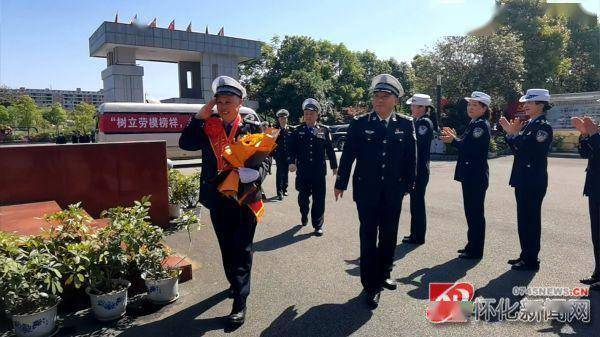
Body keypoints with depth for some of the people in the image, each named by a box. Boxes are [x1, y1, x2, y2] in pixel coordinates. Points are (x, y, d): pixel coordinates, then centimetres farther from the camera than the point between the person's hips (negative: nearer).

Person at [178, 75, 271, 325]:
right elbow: (185, 143, -7)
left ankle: (240, 302, 9)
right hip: (217, 199, 4)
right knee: (226, 247, 18)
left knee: (241, 249, 1)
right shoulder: (208, 128, 5)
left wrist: (256, 173, -28)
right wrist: (199, 117, -9)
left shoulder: (252, 129, -3)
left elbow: (265, 159, -6)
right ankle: (236, 283, 40)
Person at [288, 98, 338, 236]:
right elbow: (292, 148, 1)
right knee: (303, 197, 11)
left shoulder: (324, 130, 3)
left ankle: (318, 225, 16)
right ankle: (304, 215, 40)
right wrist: (291, 162, -16)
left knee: (319, 199, 3)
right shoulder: (298, 131, 3)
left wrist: (334, 166, 10)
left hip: (319, 171, 0)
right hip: (302, 171, 0)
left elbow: (330, 149, 7)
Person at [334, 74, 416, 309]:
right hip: (366, 189, -2)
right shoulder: (360, 124, -3)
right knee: (369, 236, 2)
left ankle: (383, 274, 33)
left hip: (394, 191, 2)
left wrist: (408, 184, 7)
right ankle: (371, 285, 13)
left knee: (389, 236, 13)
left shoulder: (406, 124, 1)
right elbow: (348, 155, -1)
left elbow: (411, 157, 6)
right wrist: (341, 183, 1)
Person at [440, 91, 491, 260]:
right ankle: (472, 245, 27)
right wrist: (454, 138, 2)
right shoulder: (473, 124, 16)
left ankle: (476, 250, 8)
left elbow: (472, 149, -22)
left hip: (477, 176, -10)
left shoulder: (482, 125, -14)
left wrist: (454, 140, -14)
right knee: (471, 211, 16)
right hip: (469, 175, 10)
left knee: (475, 212, -2)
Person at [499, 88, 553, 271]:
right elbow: (517, 150, 13)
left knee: (531, 219, -1)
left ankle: (531, 260, 10)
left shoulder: (544, 127, -12)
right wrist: (510, 133, 3)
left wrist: (515, 133, -14)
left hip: (534, 181, -9)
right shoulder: (527, 125, 13)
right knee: (523, 218, 14)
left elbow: (529, 151, -23)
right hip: (522, 179, 9)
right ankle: (525, 255, 25)